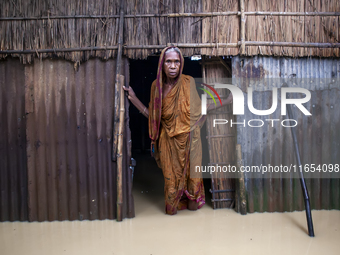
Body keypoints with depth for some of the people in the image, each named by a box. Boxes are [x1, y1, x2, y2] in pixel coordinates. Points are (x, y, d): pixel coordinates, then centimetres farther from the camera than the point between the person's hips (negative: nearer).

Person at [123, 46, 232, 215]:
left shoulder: (188, 82, -7)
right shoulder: (157, 85, -2)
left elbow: (198, 109, 3)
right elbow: (152, 115, 2)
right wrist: (133, 98, -1)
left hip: (189, 138, -1)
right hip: (168, 141, 1)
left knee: (191, 174, 10)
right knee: (171, 176, 10)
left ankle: (192, 203, 35)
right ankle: (172, 206, 33)